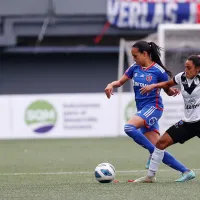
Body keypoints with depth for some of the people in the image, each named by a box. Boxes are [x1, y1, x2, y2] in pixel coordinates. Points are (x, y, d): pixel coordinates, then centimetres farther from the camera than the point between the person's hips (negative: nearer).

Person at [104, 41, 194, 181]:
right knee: (158, 149, 1)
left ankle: (154, 152, -16)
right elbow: (120, 82, 13)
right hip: (142, 109, 7)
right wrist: (111, 85, -7)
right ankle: (185, 171, 6)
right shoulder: (135, 68, 7)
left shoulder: (158, 71, -8)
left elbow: (168, 90, 3)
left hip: (153, 107, -6)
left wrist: (173, 91, -19)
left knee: (129, 127, -30)